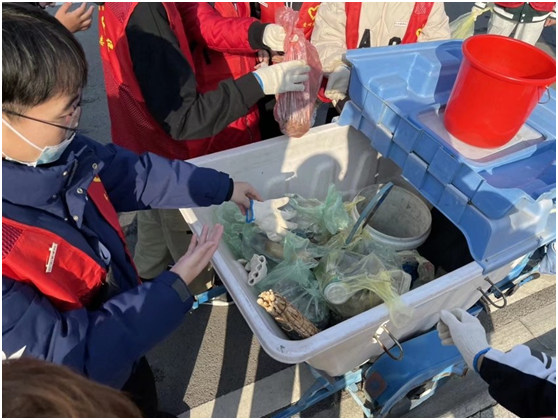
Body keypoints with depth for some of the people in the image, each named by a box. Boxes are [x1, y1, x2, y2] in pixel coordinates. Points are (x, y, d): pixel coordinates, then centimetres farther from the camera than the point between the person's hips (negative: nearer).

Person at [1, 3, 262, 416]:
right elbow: (62, 357, -31)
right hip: (77, 398, -5)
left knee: (146, 402, 32)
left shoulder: (47, 149, -18)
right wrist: (175, 285, -30)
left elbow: (134, 172, -2)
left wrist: (222, 187, 4)